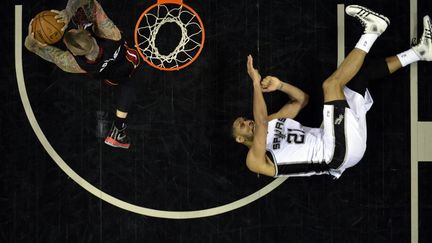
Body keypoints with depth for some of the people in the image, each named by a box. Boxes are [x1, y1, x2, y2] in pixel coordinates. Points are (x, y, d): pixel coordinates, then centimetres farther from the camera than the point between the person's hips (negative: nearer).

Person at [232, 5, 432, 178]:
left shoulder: (271, 123, 23)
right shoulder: (255, 160, -3)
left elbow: (302, 99, 23)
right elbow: (260, 123, -23)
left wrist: (280, 85, 5)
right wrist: (256, 84, -21)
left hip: (348, 141, 9)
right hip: (338, 153, -9)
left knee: (360, 73, 14)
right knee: (331, 84, -19)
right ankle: (371, 30, -9)